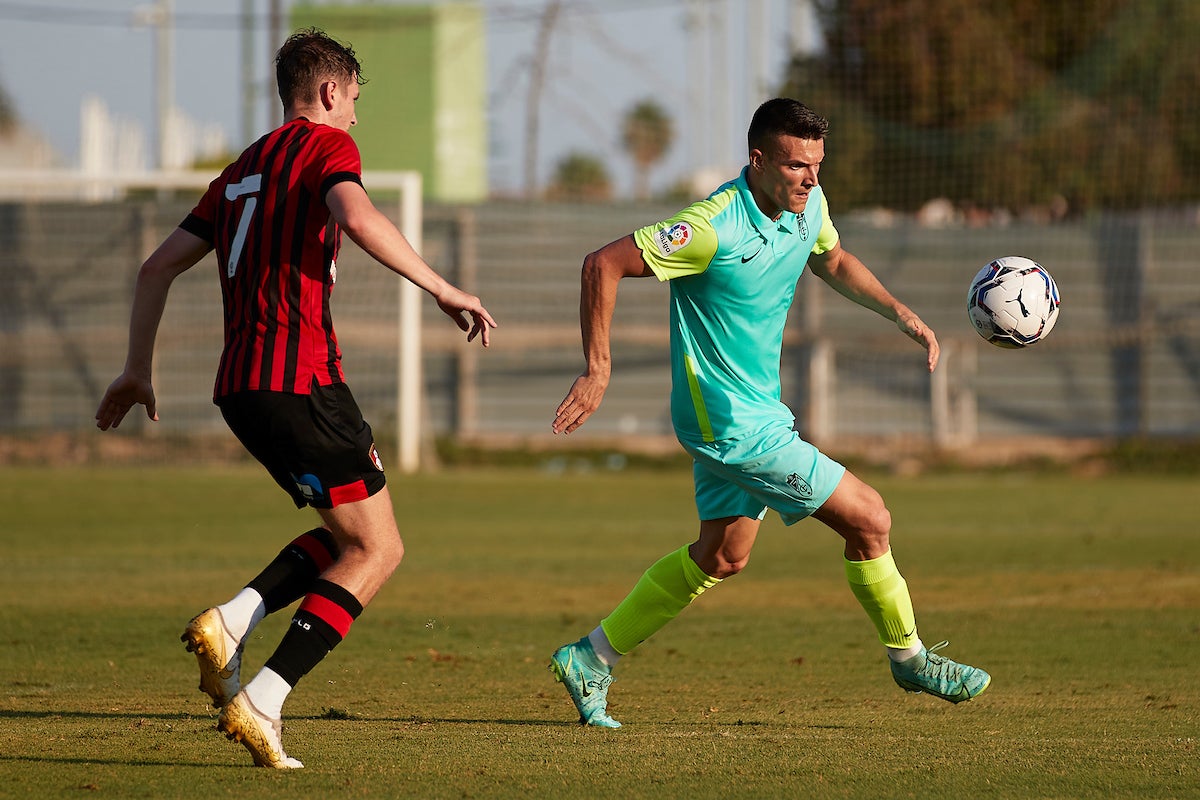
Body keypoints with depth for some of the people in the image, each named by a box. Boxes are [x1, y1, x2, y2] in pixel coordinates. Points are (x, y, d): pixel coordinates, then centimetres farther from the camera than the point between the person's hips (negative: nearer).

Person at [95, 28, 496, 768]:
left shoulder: (244, 170, 22)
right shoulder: (327, 145, -1)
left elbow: (159, 267, 21)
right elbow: (357, 218, -24)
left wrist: (138, 370, 28)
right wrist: (444, 291, -19)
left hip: (241, 388, 9)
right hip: (300, 379, -8)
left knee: (353, 535, 20)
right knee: (377, 549, -2)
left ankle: (230, 623, -1)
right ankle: (260, 703, -14)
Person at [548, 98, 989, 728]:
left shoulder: (808, 203, -1)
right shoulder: (714, 227, -26)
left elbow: (832, 262, 22)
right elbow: (603, 265, -22)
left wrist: (901, 314, 9)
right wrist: (598, 369, -21)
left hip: (756, 409, 9)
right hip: (734, 424, -9)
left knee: (721, 556, 20)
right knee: (869, 520, -5)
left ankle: (590, 659, 27)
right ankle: (909, 658, 16)